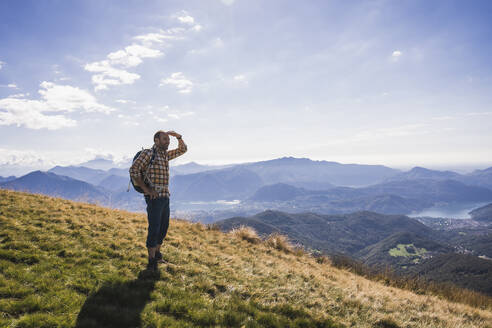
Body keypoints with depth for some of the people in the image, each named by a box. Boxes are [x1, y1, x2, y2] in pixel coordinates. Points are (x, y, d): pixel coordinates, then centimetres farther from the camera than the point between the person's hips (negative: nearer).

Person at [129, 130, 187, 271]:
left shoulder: (165, 154, 15)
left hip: (165, 197, 8)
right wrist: (147, 190, -18)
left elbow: (183, 149, 26)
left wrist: (178, 136, 8)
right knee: (154, 228, -6)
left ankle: (157, 254, 30)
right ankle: (152, 262, 2)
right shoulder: (148, 153, -8)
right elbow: (133, 170, -17)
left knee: (164, 227, 14)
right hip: (154, 197, -8)